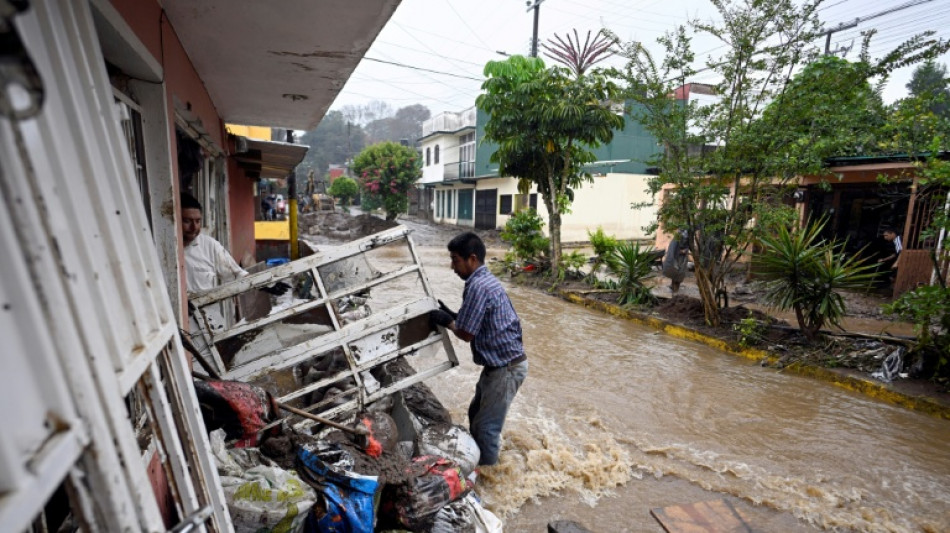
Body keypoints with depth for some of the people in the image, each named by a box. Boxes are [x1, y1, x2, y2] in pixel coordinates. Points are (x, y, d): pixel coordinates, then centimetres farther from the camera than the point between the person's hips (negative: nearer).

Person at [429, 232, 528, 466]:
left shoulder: (478, 287, -24)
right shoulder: (485, 280, 8)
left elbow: (466, 334, -18)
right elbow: (475, 322, 16)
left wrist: (447, 322, -1)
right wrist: (452, 314, 7)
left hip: (507, 367, -11)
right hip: (501, 363, 11)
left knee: (486, 426, 4)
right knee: (476, 413, 25)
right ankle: (476, 461, 44)